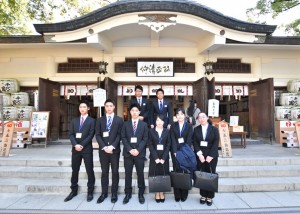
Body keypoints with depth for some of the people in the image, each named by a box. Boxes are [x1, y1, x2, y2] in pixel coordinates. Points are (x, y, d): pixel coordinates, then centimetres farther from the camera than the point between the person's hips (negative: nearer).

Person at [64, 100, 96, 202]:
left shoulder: (92, 120, 0)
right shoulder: (74, 120, 13)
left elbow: (91, 135, -9)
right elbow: (71, 134, 4)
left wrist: (81, 145, -15)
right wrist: (75, 145, -12)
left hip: (87, 149, -4)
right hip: (75, 149, 4)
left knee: (89, 171, 2)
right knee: (74, 170, 12)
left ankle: (90, 192, 16)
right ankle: (74, 191, 27)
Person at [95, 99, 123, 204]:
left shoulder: (119, 120, 3)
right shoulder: (100, 120, 8)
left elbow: (119, 135, -4)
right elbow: (97, 135, 1)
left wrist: (112, 146, -15)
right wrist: (104, 147, -12)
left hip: (115, 150, -1)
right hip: (103, 150, 2)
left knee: (115, 172, 6)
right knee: (104, 172, 10)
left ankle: (114, 193, 18)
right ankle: (104, 193, 21)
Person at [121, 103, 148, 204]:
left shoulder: (144, 124, 7)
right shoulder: (125, 124, 8)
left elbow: (145, 139, 0)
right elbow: (123, 138, 1)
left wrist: (138, 150, -12)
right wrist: (130, 149, -11)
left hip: (139, 153, -1)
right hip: (128, 152, 1)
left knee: (140, 173, 6)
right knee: (128, 174, 7)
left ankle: (141, 194, 19)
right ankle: (128, 193, 21)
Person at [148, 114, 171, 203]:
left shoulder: (167, 131, 4)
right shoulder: (151, 131, 2)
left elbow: (168, 145, 0)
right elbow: (150, 145, -3)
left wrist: (163, 158, -10)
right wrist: (156, 158, -12)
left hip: (164, 157, 1)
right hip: (154, 157, -1)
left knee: (163, 175, 5)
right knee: (155, 175, 3)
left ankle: (162, 193, 18)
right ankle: (157, 193, 15)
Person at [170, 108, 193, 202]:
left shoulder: (189, 126, 4)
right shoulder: (173, 125, 6)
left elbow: (189, 140, -4)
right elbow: (173, 139, -3)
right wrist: (175, 152, -14)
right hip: (175, 151, 0)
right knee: (177, 172, -1)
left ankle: (184, 194, 14)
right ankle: (177, 195, 9)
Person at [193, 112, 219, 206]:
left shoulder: (214, 129, 2)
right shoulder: (196, 129, 6)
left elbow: (216, 143, -5)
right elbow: (195, 143, 0)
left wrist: (210, 156, -14)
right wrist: (200, 154, -12)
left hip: (211, 156, -1)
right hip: (200, 156, 1)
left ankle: (210, 197, 15)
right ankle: (203, 196, 15)